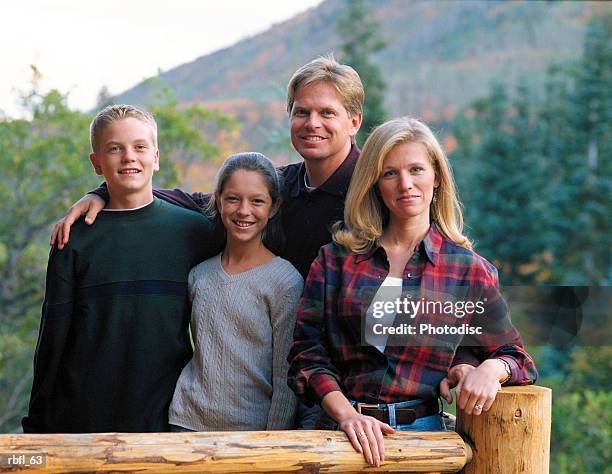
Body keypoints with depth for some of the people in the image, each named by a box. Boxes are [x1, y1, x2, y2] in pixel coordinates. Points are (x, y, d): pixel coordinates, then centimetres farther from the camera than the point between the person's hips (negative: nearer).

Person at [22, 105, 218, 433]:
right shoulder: (76, 238, 1)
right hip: (82, 417, 0)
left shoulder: (194, 230, 3)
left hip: (169, 417, 1)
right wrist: (36, 426, 4)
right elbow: (53, 335, 4)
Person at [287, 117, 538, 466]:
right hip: (341, 432, 0)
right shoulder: (336, 258, 8)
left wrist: (489, 369, -10)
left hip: (421, 429, 0)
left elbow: (518, 359, 12)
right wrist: (347, 415, -10)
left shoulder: (469, 269, 6)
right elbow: (308, 353, 4)